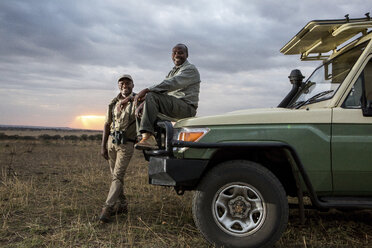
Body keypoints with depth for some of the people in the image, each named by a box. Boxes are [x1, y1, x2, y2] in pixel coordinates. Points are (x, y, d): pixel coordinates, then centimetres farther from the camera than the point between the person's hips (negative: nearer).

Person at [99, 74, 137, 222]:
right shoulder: (113, 103, 9)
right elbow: (107, 125, 10)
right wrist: (103, 146, 6)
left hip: (126, 144, -5)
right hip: (111, 142, 5)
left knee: (118, 176, -11)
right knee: (115, 175, 10)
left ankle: (107, 208, -11)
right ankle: (121, 205, 22)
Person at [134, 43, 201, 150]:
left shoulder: (191, 69, -3)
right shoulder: (172, 72, 27)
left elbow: (171, 84, -20)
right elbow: (162, 89, 20)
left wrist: (146, 90, -25)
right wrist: (144, 103, 2)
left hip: (186, 107, -9)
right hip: (171, 105, 9)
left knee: (151, 96, -27)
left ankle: (147, 138, -37)